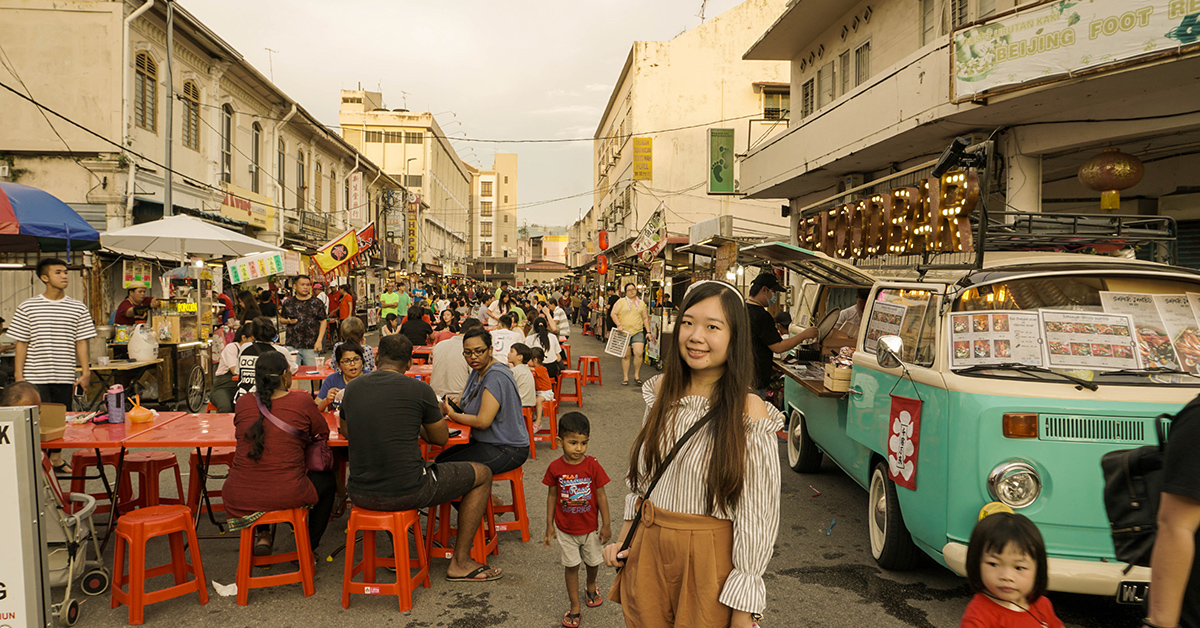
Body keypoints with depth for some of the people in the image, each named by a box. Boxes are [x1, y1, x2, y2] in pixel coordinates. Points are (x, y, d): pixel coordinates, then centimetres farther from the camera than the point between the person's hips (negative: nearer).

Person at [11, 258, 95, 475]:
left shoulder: (78, 308, 6)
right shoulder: (28, 307, 2)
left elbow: (81, 342, 7)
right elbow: (21, 343, 2)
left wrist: (85, 372, 1)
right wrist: (18, 374, -2)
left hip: (65, 376, 2)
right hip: (36, 377, -2)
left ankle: (56, 458, 23)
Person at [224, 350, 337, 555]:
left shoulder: (243, 403, 0)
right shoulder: (302, 401, -8)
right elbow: (323, 432, 9)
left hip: (239, 498, 3)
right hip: (286, 496, -3)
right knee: (327, 480, 27)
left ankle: (262, 536, 27)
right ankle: (308, 544, 31)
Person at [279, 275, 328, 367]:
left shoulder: (317, 303, 2)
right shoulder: (288, 302, 7)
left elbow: (323, 321, 3)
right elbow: (281, 319, 17)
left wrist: (319, 341, -5)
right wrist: (288, 321, -7)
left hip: (311, 347, -1)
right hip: (292, 346, 1)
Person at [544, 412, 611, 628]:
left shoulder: (592, 465, -16)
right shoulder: (555, 468, -14)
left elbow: (601, 495, -8)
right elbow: (552, 496, -2)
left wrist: (606, 525, -5)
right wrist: (549, 525, 1)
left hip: (590, 527, 1)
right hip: (565, 529, 0)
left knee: (593, 562, 19)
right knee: (571, 567, 8)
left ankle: (591, 588, 50)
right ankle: (575, 607, 23)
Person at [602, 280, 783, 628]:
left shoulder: (748, 414, -17)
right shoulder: (663, 390, 0)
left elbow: (757, 517, -14)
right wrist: (624, 536, 13)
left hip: (708, 560, -4)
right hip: (646, 550, 5)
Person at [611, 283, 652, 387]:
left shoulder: (641, 303, 14)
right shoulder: (621, 302, 6)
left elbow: (645, 318, 17)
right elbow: (613, 313, 0)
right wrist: (619, 325, -14)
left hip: (638, 332, 1)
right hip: (624, 332, -1)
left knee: (638, 353, -14)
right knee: (625, 355, 1)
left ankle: (636, 375, 2)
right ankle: (625, 377, 10)